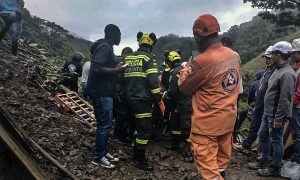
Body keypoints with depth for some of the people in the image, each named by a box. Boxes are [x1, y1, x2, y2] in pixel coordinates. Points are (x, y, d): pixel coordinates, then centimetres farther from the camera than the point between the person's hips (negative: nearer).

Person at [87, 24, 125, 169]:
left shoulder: (106, 47, 17)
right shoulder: (105, 47, -15)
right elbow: (96, 68, -26)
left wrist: (116, 68, 12)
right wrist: (116, 70, -17)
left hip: (104, 91, 11)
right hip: (101, 92, -11)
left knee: (106, 124, 15)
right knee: (104, 124, -4)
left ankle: (104, 152, 26)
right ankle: (98, 157, 8)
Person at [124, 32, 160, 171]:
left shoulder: (129, 58, 13)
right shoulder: (149, 58, -9)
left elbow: (125, 77, 15)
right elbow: (153, 81, -16)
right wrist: (159, 100, -11)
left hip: (131, 98, 8)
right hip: (143, 99, -8)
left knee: (138, 126, 20)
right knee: (145, 129, 0)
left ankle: (135, 154, 30)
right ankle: (140, 160, 6)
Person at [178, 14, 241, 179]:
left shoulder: (202, 60, -23)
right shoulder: (235, 56, 1)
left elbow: (184, 87, -8)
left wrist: (187, 68, 8)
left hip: (207, 122, -8)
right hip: (229, 118, 8)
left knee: (208, 165, 5)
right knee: (222, 158, 23)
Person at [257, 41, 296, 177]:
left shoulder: (287, 74, -21)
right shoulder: (278, 70, 11)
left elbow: (285, 99, -24)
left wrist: (278, 119, -23)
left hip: (275, 115, -10)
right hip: (268, 112, 10)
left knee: (276, 141, 4)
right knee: (263, 136, 19)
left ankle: (275, 169, 19)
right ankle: (264, 162, 34)